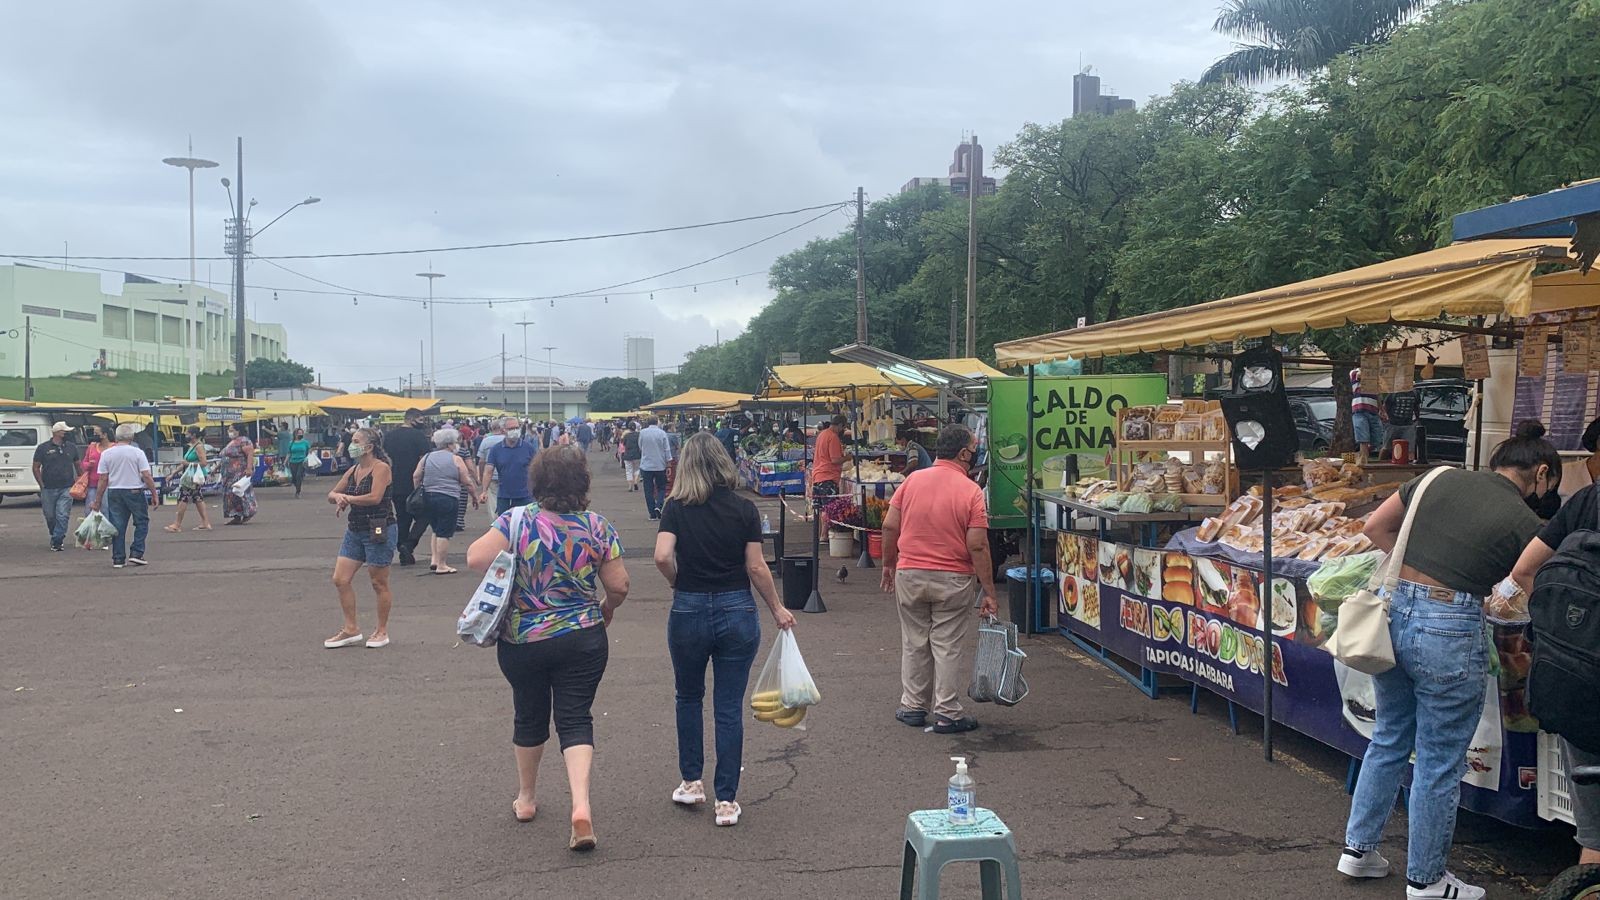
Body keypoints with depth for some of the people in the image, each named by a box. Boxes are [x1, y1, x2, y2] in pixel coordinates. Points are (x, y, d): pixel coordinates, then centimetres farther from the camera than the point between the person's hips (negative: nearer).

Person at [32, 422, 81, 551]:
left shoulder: (72, 447, 8)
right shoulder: (43, 448, 1)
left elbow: (79, 465, 18)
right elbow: (36, 468, 5)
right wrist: (42, 485, -1)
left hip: (66, 489, 0)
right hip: (48, 489, 0)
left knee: (62, 515, -10)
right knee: (50, 516, 7)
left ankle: (57, 541, -6)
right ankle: (57, 538, 27)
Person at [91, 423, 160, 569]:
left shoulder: (106, 454, 1)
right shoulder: (137, 452, -7)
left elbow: (103, 479, 1)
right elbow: (146, 476, -10)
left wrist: (98, 500, 7)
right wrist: (154, 494, -1)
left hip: (114, 492, 3)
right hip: (135, 491, -3)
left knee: (117, 526, 7)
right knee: (141, 522, 9)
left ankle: (118, 559, 8)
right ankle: (136, 554, 0)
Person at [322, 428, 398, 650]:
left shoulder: (381, 468, -12)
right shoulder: (353, 471, 12)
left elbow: (375, 497, -24)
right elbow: (331, 494, 17)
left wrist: (347, 498, -11)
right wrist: (338, 497, -8)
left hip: (379, 531, -8)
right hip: (355, 531, 8)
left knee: (379, 583, 3)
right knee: (340, 580, 3)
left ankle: (381, 631, 16)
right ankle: (351, 629, 14)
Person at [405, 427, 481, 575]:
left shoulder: (427, 457, 9)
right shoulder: (456, 460, -4)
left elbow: (416, 476, 9)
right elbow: (467, 482, -3)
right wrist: (475, 496, 9)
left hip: (427, 498, 6)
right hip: (448, 499, -6)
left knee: (437, 530, 20)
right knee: (444, 533, -2)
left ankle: (434, 559, 14)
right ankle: (441, 566, 0)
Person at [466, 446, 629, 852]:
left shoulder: (517, 521, -12)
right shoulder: (597, 526, -8)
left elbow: (475, 558, -18)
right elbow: (619, 585, -6)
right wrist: (606, 610, 15)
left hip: (522, 641, 1)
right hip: (583, 639, 0)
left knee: (529, 719, 18)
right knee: (576, 720, 5)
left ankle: (525, 798, 35)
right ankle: (581, 805, -13)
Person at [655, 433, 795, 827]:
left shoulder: (676, 507, -6)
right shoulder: (744, 509, -4)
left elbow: (662, 557, -18)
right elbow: (756, 567, -4)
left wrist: (679, 583, 2)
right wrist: (777, 609, 7)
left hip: (689, 610, 0)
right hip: (737, 611, 0)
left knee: (689, 697, 22)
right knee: (730, 707, 5)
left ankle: (691, 782, 28)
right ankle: (726, 800, 8)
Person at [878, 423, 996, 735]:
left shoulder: (913, 480, -1)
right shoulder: (971, 491, -11)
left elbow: (890, 526, 0)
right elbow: (977, 546, -15)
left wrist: (889, 563, 15)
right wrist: (988, 592, -9)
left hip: (909, 575, 3)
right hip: (953, 580, -3)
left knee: (914, 642, 14)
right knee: (948, 647, 6)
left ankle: (913, 706, 23)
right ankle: (947, 714, 10)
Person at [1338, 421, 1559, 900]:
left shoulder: (1440, 478, 7)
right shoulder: (1526, 524, -6)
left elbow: (1375, 527, 12)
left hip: (1392, 610, 6)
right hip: (1448, 630, -6)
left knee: (1389, 738, 23)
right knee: (1440, 762, 11)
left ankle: (1358, 848, 33)